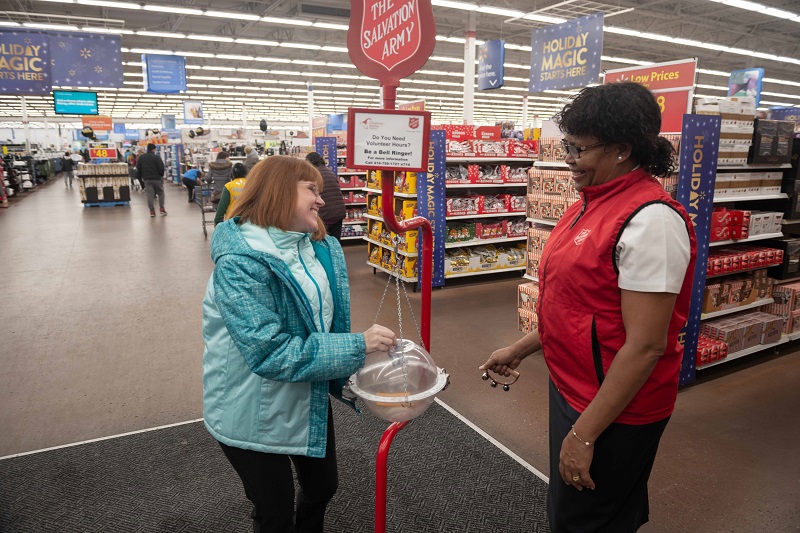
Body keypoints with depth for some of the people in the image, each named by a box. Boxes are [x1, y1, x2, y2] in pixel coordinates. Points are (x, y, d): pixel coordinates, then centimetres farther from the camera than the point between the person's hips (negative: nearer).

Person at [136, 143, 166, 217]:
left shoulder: (141, 157, 8)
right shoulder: (156, 157, -9)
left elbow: (138, 168, 11)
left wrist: (141, 177, 20)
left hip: (146, 179, 4)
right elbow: (161, 168, -11)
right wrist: (161, 175, 6)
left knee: (150, 194, 4)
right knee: (160, 193, 8)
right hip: (157, 178, -4)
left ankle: (152, 211, 2)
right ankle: (162, 209, 3)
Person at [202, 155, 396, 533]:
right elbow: (270, 352, -31)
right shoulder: (240, 262, -26)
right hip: (255, 415, -6)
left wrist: (351, 374, 4)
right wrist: (357, 346, -29)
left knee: (322, 488, 24)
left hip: (311, 399, 7)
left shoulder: (322, 249, -3)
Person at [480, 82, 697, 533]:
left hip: (615, 408, -8)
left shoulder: (650, 219, -23)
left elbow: (645, 346, -25)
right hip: (573, 388, 8)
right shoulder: (596, 203, 5)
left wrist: (584, 434, -21)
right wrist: (521, 349, 15)